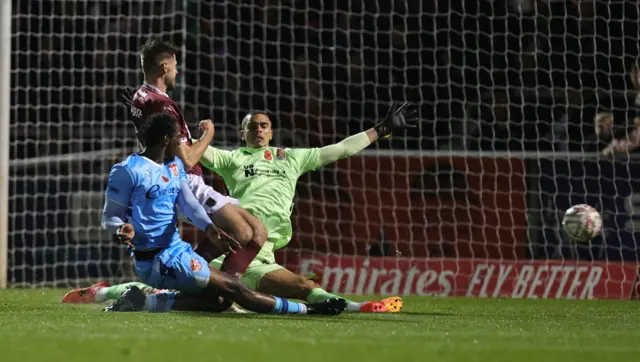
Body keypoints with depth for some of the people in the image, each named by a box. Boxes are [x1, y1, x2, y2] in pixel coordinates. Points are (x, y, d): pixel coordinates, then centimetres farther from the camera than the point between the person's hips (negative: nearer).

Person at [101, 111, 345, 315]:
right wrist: (122, 229, -32)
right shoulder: (128, 171, -12)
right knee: (232, 288, -8)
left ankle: (150, 302, 0)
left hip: (177, 251, 9)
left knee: (220, 300, 5)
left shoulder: (175, 165, 13)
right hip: (156, 259, -9)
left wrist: (210, 230, -20)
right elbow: (109, 216, -7)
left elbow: (188, 202, 0)